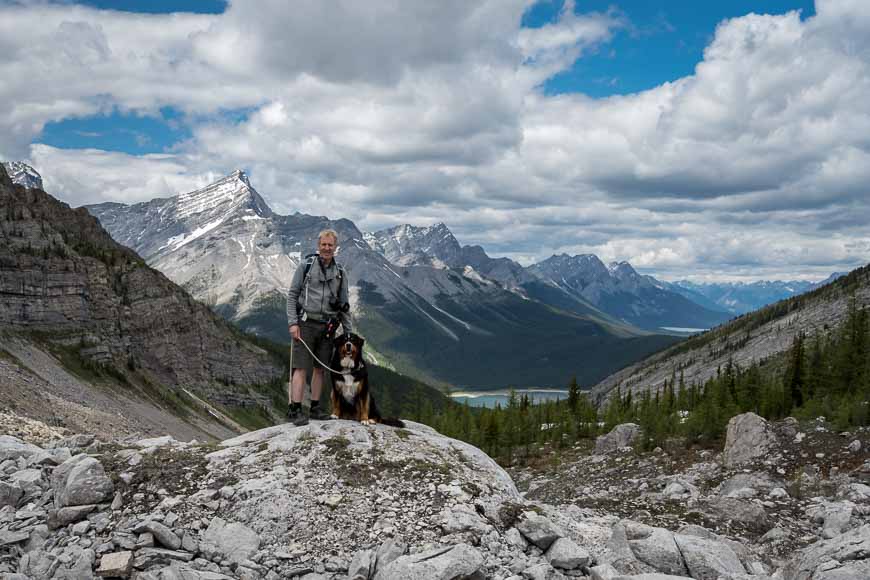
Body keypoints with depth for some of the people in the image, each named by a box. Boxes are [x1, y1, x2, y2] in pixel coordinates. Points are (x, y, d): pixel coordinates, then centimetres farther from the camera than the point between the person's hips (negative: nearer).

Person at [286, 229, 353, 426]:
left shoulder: (340, 273, 11)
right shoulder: (306, 265, 1)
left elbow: (344, 305, 15)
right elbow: (292, 294, 0)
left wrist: (349, 332, 11)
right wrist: (293, 323, -9)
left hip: (327, 326, 4)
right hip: (305, 324, -4)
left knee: (320, 368, 8)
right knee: (301, 368, -7)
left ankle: (315, 408, 16)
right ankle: (295, 409, -7)